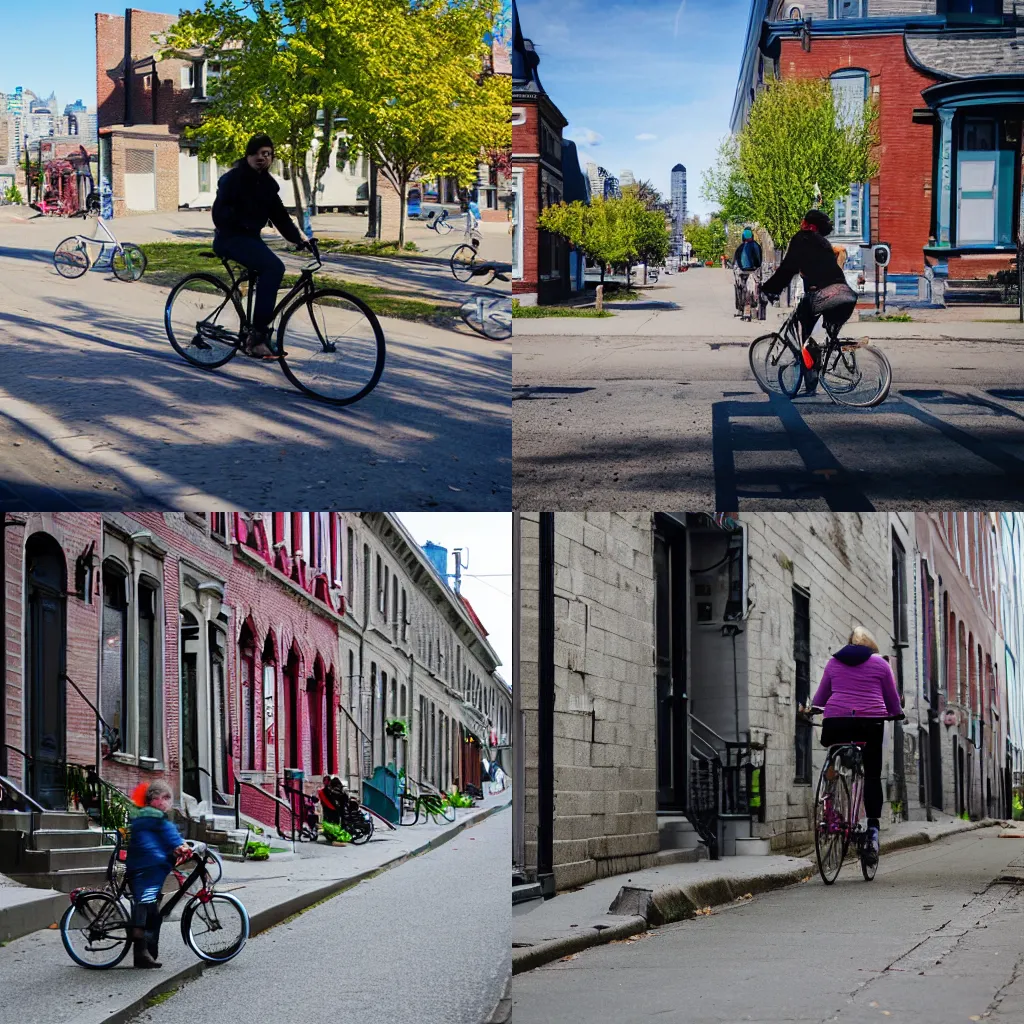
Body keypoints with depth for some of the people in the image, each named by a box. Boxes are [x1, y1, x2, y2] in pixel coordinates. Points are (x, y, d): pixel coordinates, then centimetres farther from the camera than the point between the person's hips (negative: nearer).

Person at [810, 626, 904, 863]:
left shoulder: (834, 662, 17)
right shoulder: (880, 664, 12)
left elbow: (820, 698, 24)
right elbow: (894, 702, 19)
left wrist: (812, 708, 45)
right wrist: (897, 714, 40)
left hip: (836, 721, 1)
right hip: (871, 721, -1)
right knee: (872, 775, 4)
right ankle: (873, 826, -9)